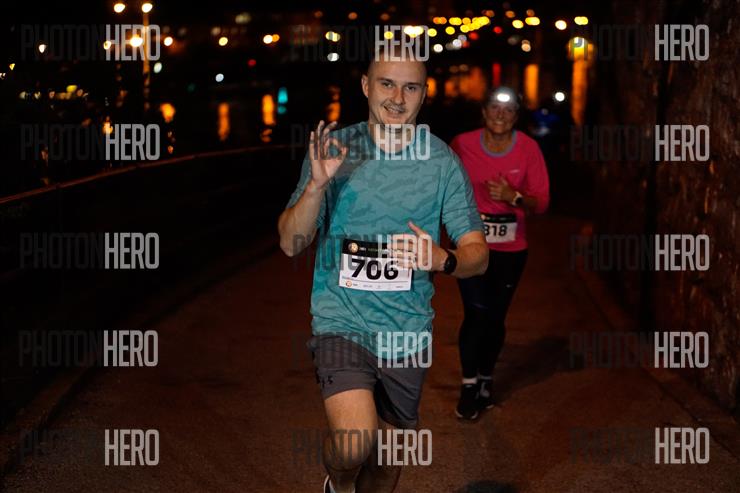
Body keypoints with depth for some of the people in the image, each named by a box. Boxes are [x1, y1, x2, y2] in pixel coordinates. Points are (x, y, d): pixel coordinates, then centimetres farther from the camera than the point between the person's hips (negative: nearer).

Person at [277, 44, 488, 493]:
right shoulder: (334, 149, -1)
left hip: (407, 332, 2)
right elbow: (291, 244, -4)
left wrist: (443, 260, -22)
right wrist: (317, 184, -21)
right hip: (342, 321, -2)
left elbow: (477, 253, 1)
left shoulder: (443, 161, 0)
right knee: (354, 445, -23)